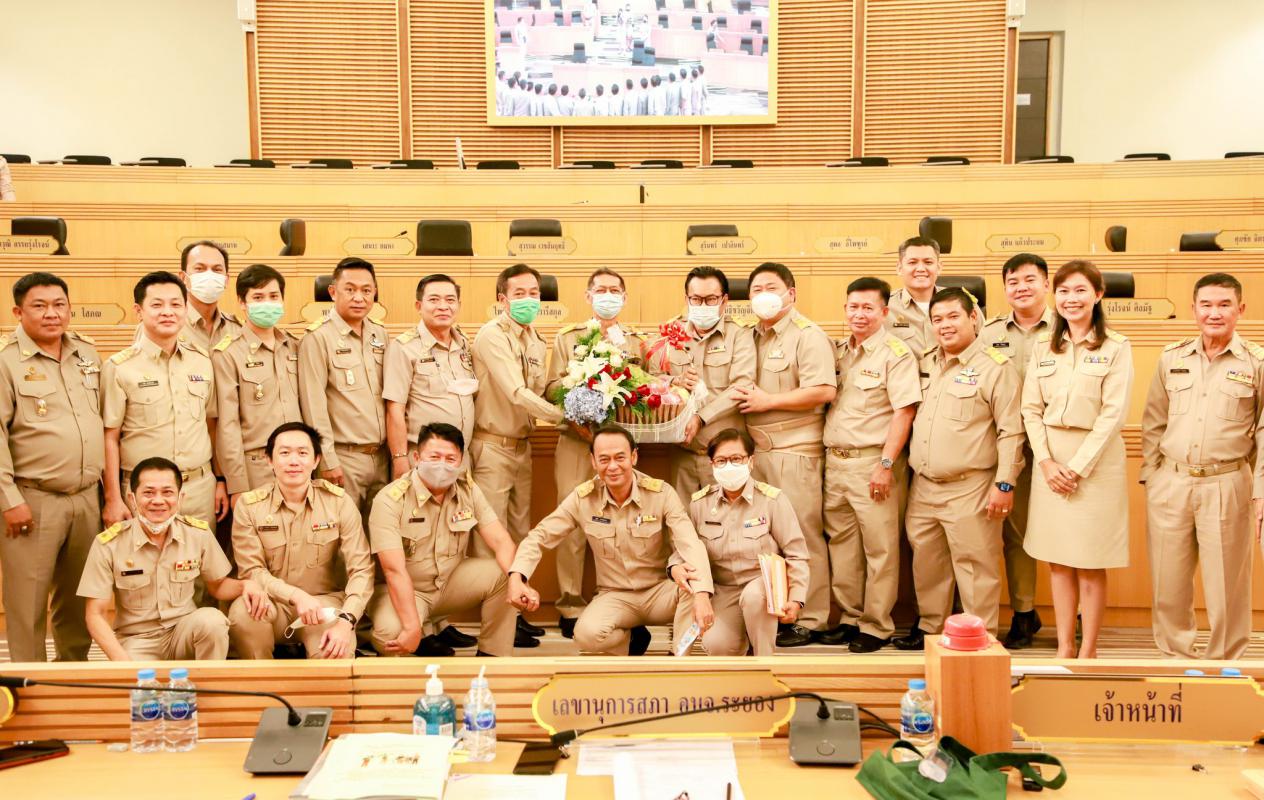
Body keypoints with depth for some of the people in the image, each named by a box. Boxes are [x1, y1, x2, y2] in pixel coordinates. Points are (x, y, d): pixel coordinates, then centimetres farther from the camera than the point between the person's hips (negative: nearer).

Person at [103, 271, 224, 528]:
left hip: (201, 487, 3)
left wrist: (221, 481, 11)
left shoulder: (202, 361, 7)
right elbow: (109, 438, -4)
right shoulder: (119, 367, -4)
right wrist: (113, 500, -7)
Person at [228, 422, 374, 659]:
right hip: (272, 604, 1)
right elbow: (251, 571, -8)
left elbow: (361, 570, -10)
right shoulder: (248, 505, -3)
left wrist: (346, 620, -26)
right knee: (242, 611, -32)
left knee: (338, 649, -32)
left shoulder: (339, 501, -4)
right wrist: (295, 595, -25)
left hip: (325, 599, -1)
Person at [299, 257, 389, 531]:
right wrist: (328, 461, -14)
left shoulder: (380, 335, 10)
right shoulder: (317, 338, -9)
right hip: (344, 458, -6)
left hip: (381, 455, 6)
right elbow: (314, 405, -12)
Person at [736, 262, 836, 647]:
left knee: (802, 534, -4)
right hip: (758, 449, 8)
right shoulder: (752, 337, 19)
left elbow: (824, 391, -18)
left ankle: (809, 620, 4)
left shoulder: (808, 336, -6)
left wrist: (768, 401, -12)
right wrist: (741, 394, 8)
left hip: (795, 450, -8)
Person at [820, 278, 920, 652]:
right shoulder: (839, 352, 14)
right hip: (835, 462, 7)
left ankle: (876, 625, 8)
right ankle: (850, 617, 23)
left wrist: (886, 464, -17)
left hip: (872, 462, -6)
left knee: (879, 547, -1)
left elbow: (904, 411, -12)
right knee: (841, 543, 12)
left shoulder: (896, 353, -6)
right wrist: (829, 459, 10)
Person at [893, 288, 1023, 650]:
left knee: (974, 566, -2)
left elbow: (1011, 432, -9)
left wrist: (1004, 484, -13)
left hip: (970, 490, -6)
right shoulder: (925, 363, 13)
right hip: (923, 487, 6)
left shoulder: (996, 367, -6)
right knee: (926, 562, 15)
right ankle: (929, 626, 30)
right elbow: (909, 416, 22)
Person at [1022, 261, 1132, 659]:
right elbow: (1031, 408, 5)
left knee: (1090, 563, 1)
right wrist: (1046, 461, -7)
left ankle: (1088, 650, 11)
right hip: (1050, 458, 4)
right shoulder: (1043, 346, 9)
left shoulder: (1116, 348, -3)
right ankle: (1064, 646, 17)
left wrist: (1077, 467, -13)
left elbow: (1113, 413, -9)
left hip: (1096, 459, -4)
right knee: (1057, 559, 7)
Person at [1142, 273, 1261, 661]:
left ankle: (1225, 664, 21)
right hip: (1170, 483, 2)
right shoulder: (1172, 358, 7)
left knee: (1226, 585, 5)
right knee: (1168, 582, 8)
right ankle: (1174, 656, 24)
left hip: (1226, 487, -2)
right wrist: (1149, 477, 8)